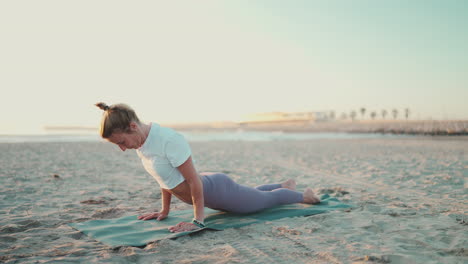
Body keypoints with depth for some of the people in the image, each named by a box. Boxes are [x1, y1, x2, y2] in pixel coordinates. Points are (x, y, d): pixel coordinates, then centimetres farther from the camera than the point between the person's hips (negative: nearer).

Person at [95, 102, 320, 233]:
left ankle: (304, 196, 45)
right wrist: (164, 211, 10)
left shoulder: (169, 140, -35)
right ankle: (285, 185, 60)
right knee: (256, 195, 34)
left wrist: (198, 221, -24)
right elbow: (165, 177, 4)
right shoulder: (140, 141, -8)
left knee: (266, 199, 18)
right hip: (207, 191, 8)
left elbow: (194, 181, -30)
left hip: (217, 190, -8)